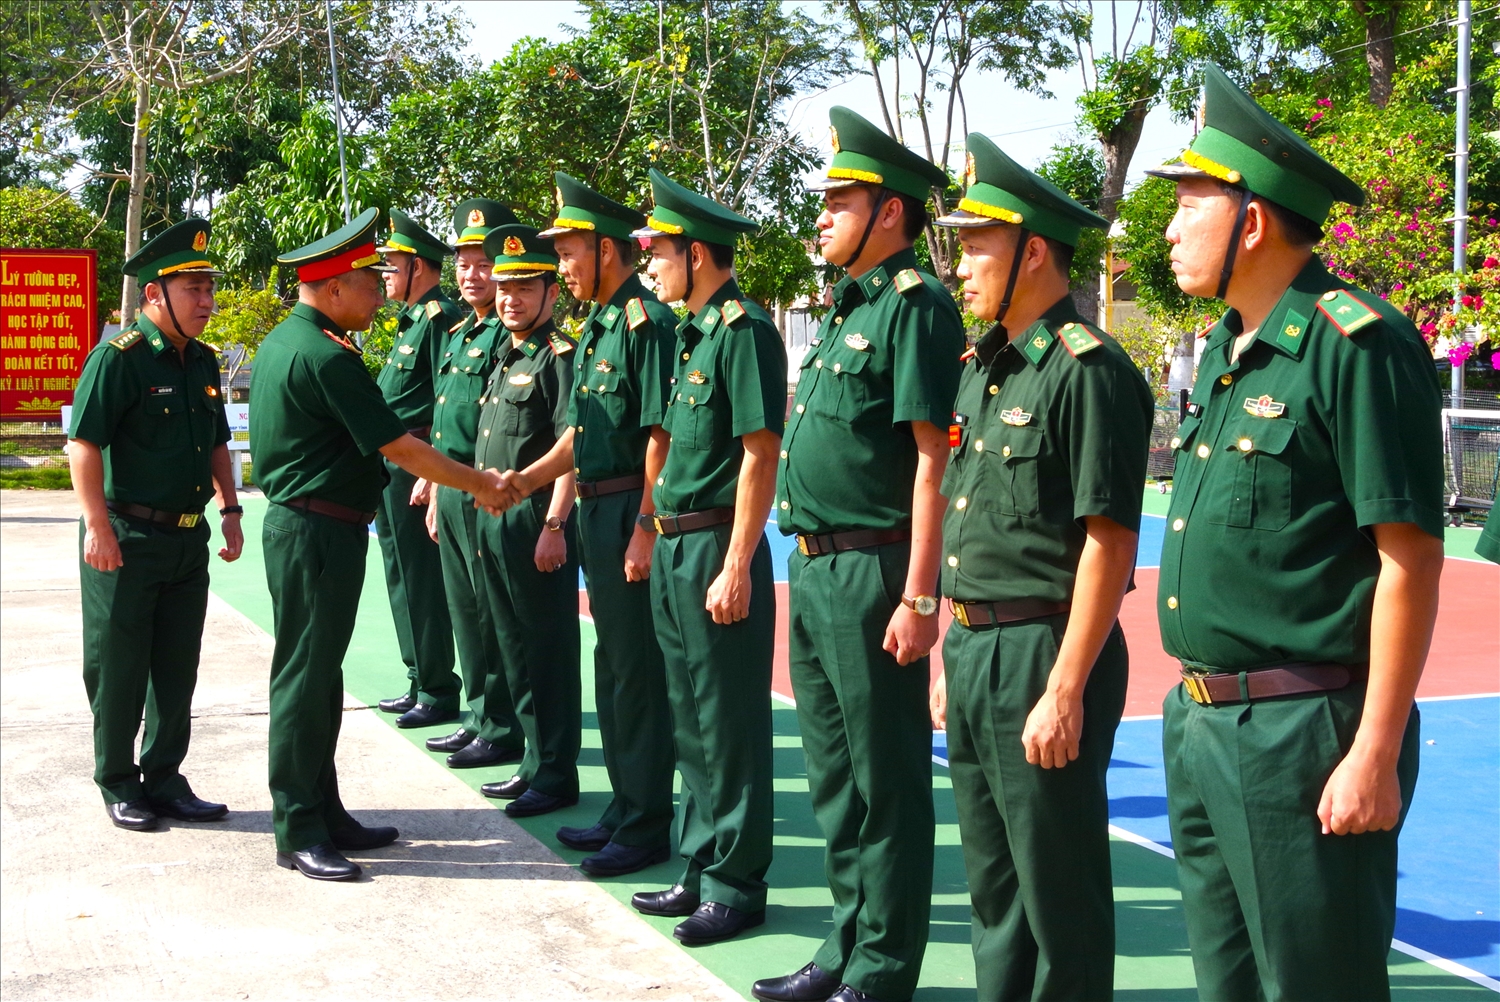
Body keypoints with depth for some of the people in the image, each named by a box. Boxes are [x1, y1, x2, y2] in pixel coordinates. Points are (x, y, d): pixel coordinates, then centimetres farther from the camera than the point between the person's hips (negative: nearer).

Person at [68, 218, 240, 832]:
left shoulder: (203, 361, 11)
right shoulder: (118, 358, -12)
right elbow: (83, 443, -16)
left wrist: (229, 510, 14)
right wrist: (97, 524, -21)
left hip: (189, 538, 7)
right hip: (127, 541, -7)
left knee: (177, 668, 12)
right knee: (118, 668, 4)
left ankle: (164, 779, 23)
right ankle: (118, 784, 18)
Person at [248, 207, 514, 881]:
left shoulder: (281, 341, 13)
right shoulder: (326, 357, -19)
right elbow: (399, 448, -17)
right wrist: (479, 485, -6)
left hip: (299, 526, 10)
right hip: (319, 534, -10)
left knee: (318, 675, 15)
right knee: (305, 679, -4)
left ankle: (324, 813, 23)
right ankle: (298, 834, 4)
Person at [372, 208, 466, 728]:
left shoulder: (440, 317, -13)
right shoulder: (412, 321, 18)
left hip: (416, 466, -11)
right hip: (390, 469, 11)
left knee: (422, 582, -5)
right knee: (403, 580, 15)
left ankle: (439, 693, 2)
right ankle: (420, 683, 24)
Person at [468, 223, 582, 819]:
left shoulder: (559, 357, -11)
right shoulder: (505, 358, 17)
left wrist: (554, 526, -23)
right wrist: (486, 511, 20)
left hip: (537, 518, -9)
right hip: (493, 519, 9)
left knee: (548, 649, -2)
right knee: (514, 646, 14)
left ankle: (556, 775, 6)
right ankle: (534, 762, 24)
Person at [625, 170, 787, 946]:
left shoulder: (744, 331, -14)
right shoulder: (695, 334, 14)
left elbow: (760, 454, -19)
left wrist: (736, 567, -21)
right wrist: (658, 538, 17)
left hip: (716, 550, -10)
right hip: (674, 547, 10)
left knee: (729, 725, 0)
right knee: (689, 720, 16)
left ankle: (736, 886, 10)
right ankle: (700, 871, 27)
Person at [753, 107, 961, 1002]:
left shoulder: (915, 305, -12)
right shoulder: (850, 308, 16)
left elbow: (935, 456, -18)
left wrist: (919, 596, -22)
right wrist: (808, 567, 18)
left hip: (873, 570, -10)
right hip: (815, 567, 10)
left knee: (886, 782, 1)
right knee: (835, 774, 17)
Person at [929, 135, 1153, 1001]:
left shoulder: (1087, 370, -15)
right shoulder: (984, 366, 13)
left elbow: (1108, 543, -19)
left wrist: (1064, 691, -21)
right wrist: (954, 656, 17)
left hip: (1043, 651, -9)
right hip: (975, 650, 9)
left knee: (1059, 892, 3)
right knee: (992, 880, 19)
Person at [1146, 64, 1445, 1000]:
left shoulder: (1357, 347, -15)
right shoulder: (1225, 348, 11)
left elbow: (1410, 563, -17)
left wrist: (1376, 757, -18)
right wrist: (1194, 711, 17)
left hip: (1304, 737, -9)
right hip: (1201, 726, 9)